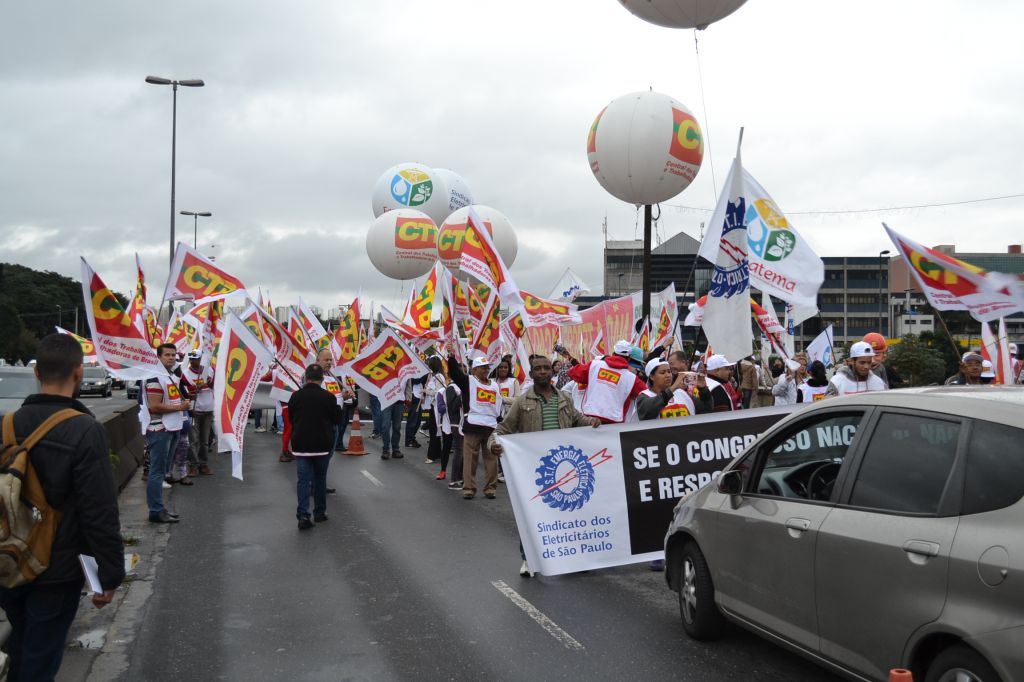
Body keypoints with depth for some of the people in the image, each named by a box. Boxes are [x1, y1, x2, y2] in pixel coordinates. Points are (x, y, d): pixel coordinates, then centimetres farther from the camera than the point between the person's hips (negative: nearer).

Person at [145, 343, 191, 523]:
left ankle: (159, 508, 21)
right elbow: (154, 407, -21)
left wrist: (184, 404, 8)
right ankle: (156, 511, -1)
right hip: (160, 430, -10)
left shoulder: (174, 377, 15)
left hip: (173, 428, 10)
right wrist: (179, 407, -15)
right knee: (157, 472, -5)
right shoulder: (156, 378, -14)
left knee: (162, 471, 14)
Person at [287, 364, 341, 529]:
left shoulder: (296, 396, -3)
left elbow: (291, 419, 10)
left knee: (303, 479, 1)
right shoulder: (329, 397, -10)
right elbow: (337, 420, 1)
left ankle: (303, 514, -12)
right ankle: (319, 512, 21)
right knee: (320, 478, 15)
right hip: (322, 445, 0)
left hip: (300, 445, 1)